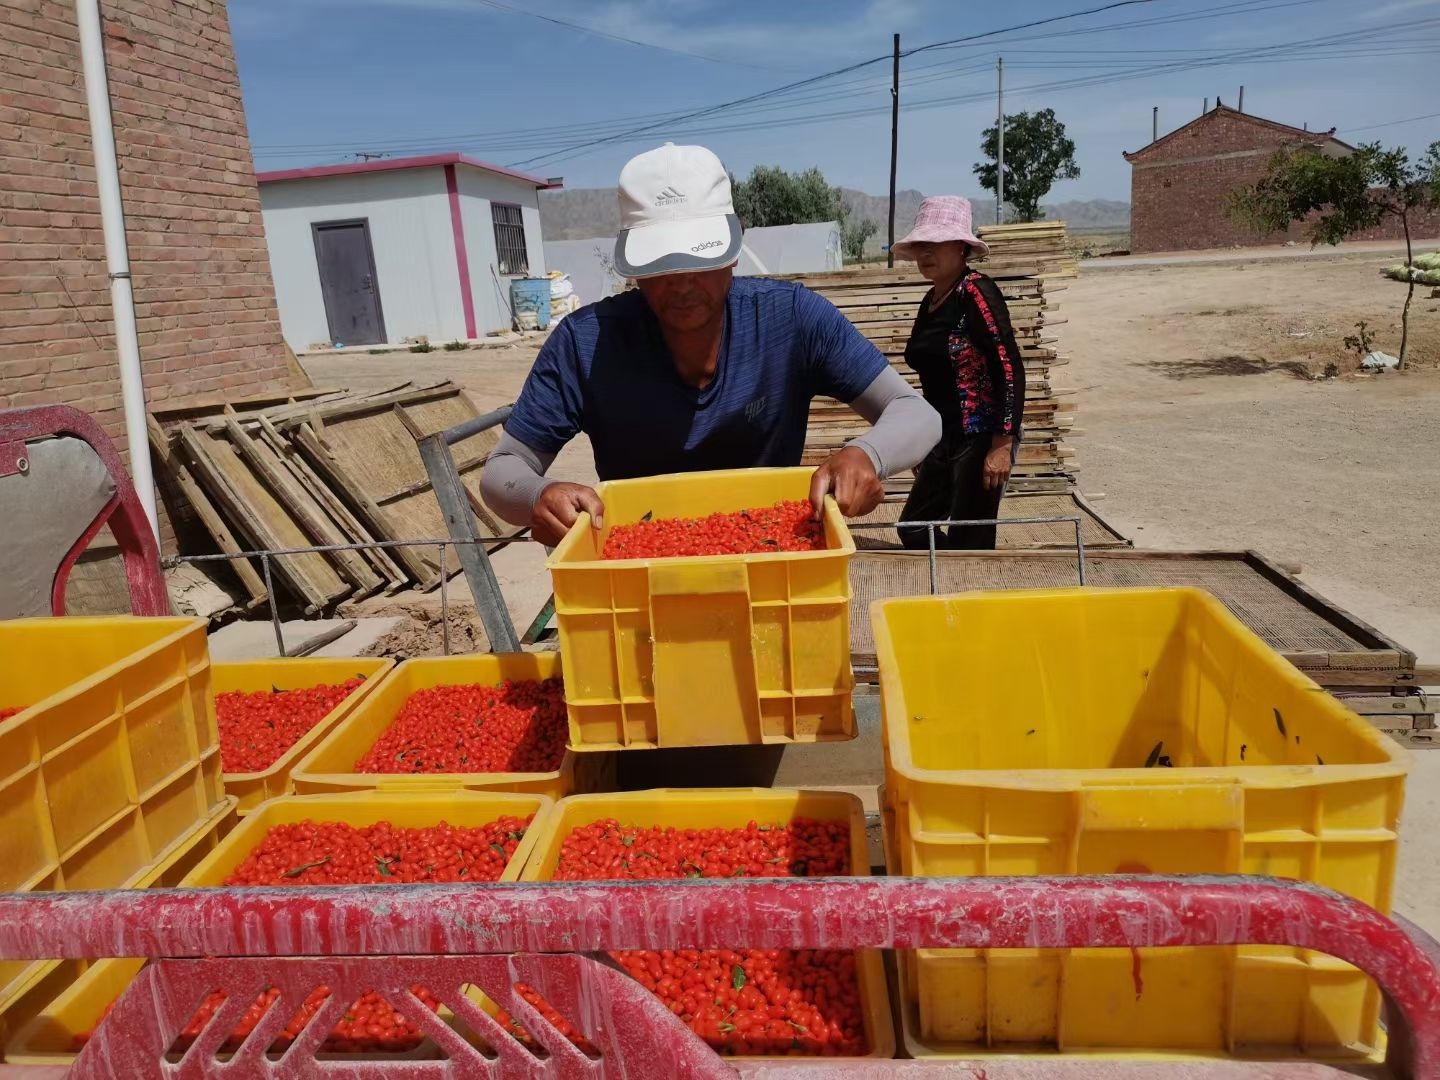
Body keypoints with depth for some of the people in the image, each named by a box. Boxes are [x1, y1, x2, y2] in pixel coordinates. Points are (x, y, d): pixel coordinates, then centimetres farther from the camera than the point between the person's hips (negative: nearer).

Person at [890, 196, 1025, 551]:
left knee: (969, 545, -2)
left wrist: (1003, 445, -21)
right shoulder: (931, 300, 10)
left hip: (980, 438, -9)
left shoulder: (976, 292, -13)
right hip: (944, 439, 9)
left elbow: (1010, 369, -18)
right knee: (913, 528, 13)